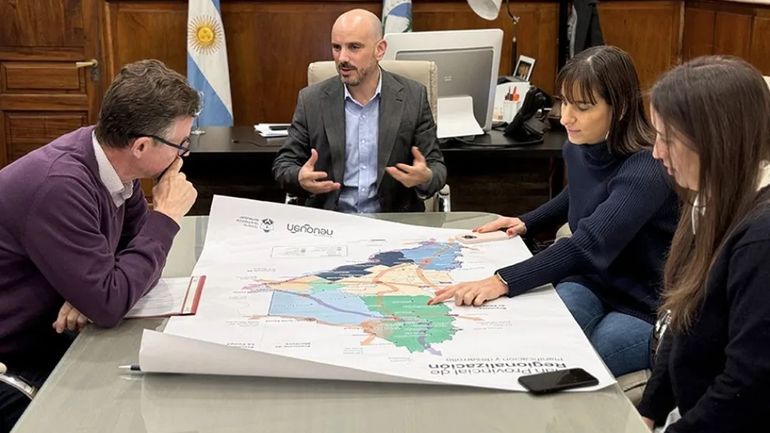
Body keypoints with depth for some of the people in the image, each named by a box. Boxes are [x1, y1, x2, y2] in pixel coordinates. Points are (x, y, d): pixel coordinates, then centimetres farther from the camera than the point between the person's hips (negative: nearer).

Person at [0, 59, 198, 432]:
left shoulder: (111, 158, -6)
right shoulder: (60, 186, -32)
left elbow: (135, 246, 5)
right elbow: (108, 303, -30)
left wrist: (93, 291, -17)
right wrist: (167, 216, -22)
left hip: (45, 337, 8)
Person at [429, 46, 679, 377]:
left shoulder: (646, 170, -26)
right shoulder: (577, 149, 0)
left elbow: (588, 245, -38)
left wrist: (504, 281, -46)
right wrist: (526, 222, 12)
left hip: (645, 311, -6)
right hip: (589, 284, 6)